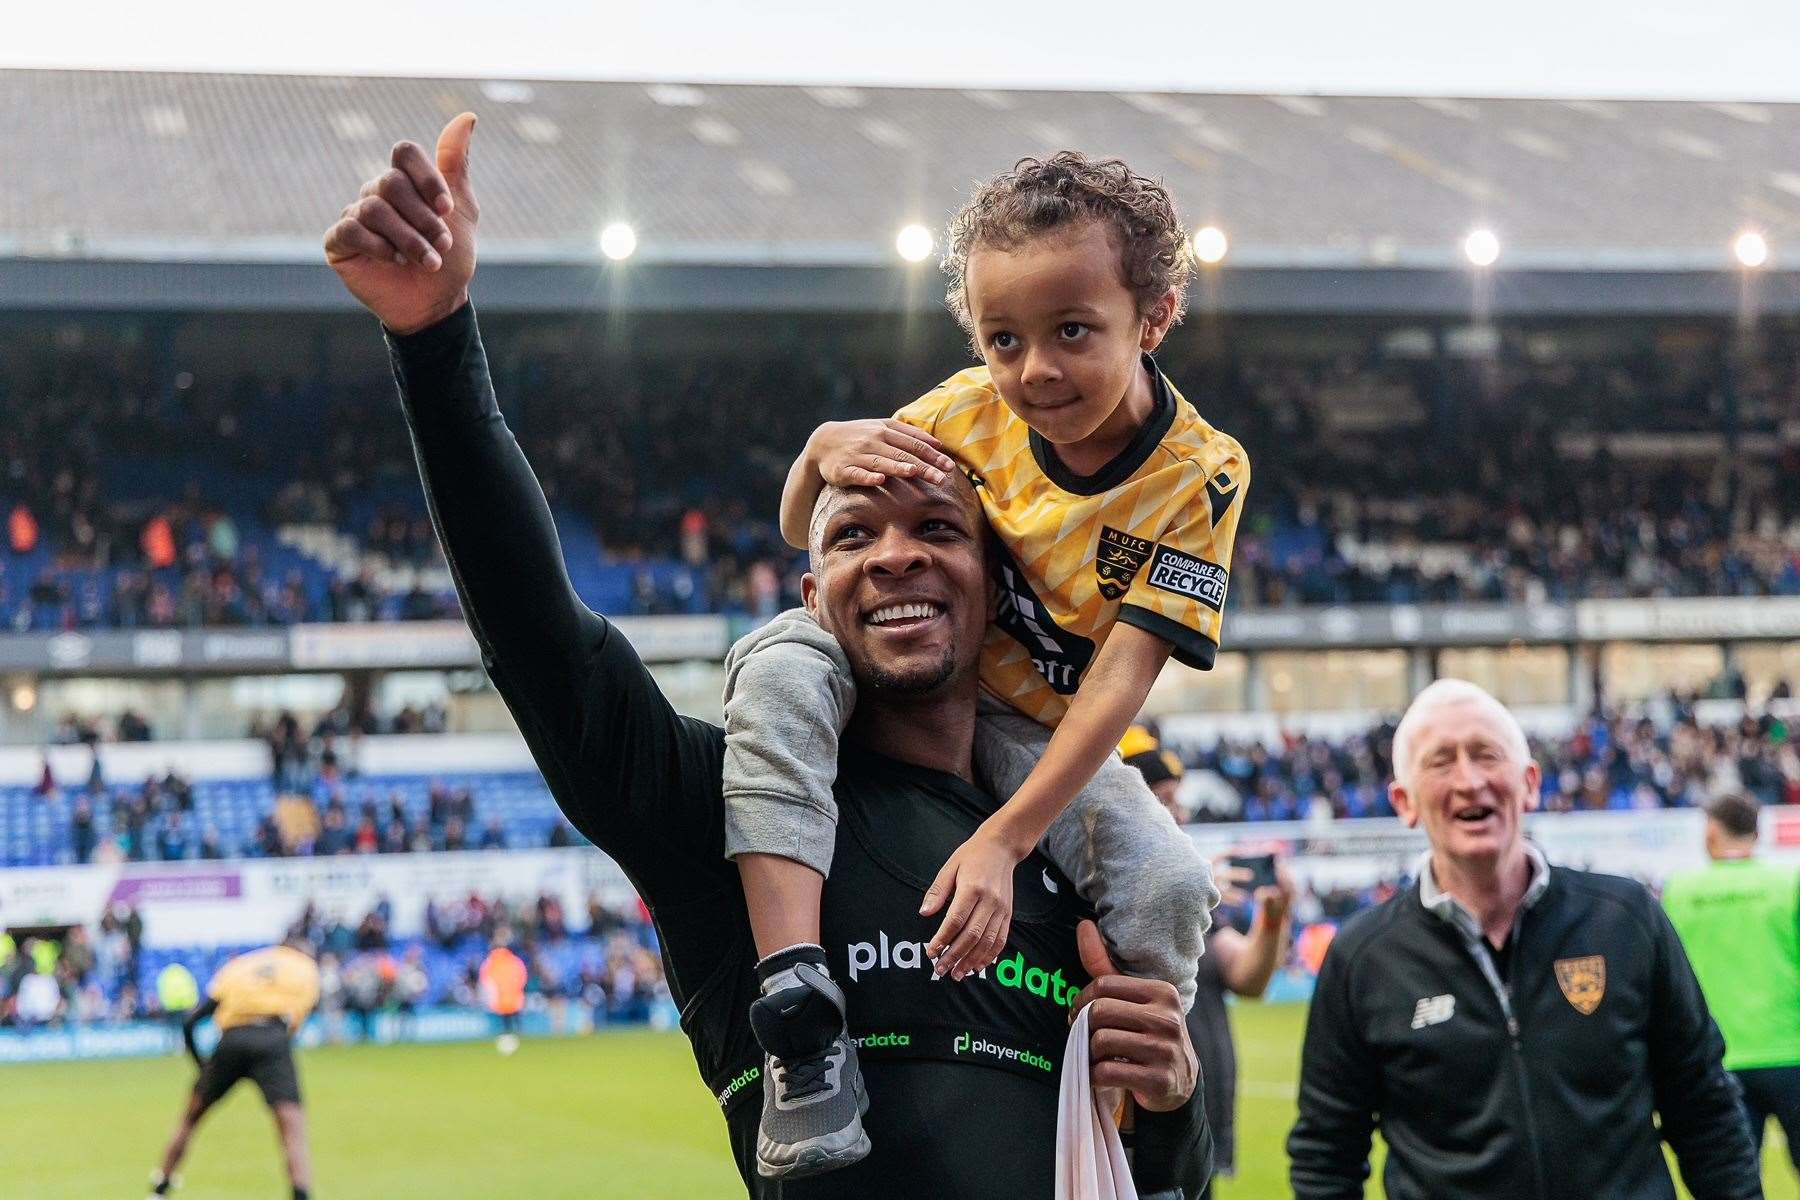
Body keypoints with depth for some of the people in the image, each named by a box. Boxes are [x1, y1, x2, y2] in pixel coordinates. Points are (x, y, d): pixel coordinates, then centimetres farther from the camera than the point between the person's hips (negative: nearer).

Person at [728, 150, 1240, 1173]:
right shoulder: (970, 410, -14)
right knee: (783, 661, -32)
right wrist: (824, 451, -26)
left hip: (1038, 740, -1)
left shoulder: (1199, 475, -20)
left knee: (1169, 887, -27)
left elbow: (1117, 684, -26)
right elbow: (804, 535, 0)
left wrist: (1003, 841, -37)